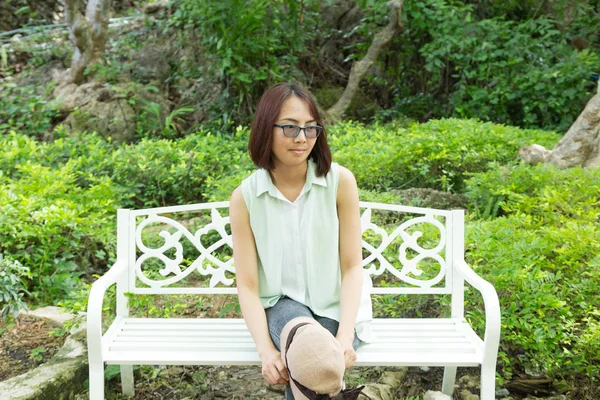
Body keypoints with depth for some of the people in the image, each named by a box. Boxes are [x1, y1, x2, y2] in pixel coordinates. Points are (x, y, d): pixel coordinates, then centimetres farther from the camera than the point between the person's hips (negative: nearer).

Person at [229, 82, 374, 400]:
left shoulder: (340, 181, -9)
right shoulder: (244, 198, -7)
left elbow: (352, 266, -8)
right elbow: (247, 285, -9)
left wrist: (345, 335, -23)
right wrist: (266, 350, -25)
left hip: (335, 308, 0)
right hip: (281, 307, 1)